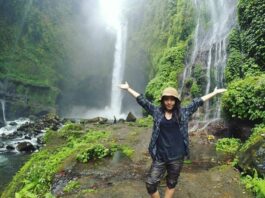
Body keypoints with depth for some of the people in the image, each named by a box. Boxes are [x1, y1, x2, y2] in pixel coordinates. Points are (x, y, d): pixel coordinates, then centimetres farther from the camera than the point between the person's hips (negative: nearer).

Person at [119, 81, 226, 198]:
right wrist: (128, 89, 9)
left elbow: (197, 102, 6)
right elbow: (142, 100, 4)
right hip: (159, 156, 0)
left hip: (177, 156, 0)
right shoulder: (157, 112, 0)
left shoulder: (183, 113, 1)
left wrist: (215, 93, 13)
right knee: (150, 184, 1)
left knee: (171, 183, 17)